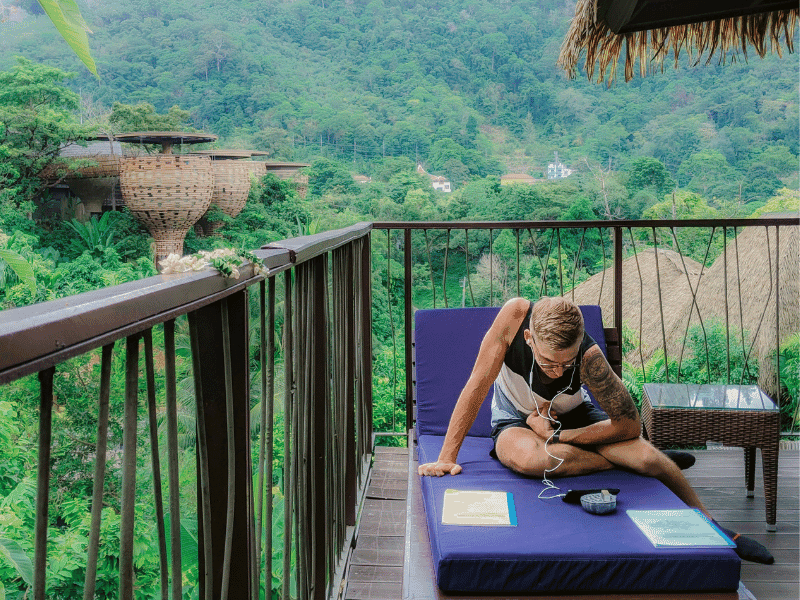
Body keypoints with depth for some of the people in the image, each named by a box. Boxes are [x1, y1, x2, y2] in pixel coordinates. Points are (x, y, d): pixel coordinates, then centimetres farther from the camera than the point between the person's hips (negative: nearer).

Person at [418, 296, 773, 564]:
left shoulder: (589, 359, -32)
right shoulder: (515, 315, -33)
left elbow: (630, 424, -23)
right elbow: (478, 384, -27)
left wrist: (557, 437, -24)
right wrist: (447, 457, -27)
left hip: (572, 417, 0)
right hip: (515, 420, 0)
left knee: (649, 457, -23)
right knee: (529, 458, -38)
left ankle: (714, 529, 6)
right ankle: (620, 461, -10)